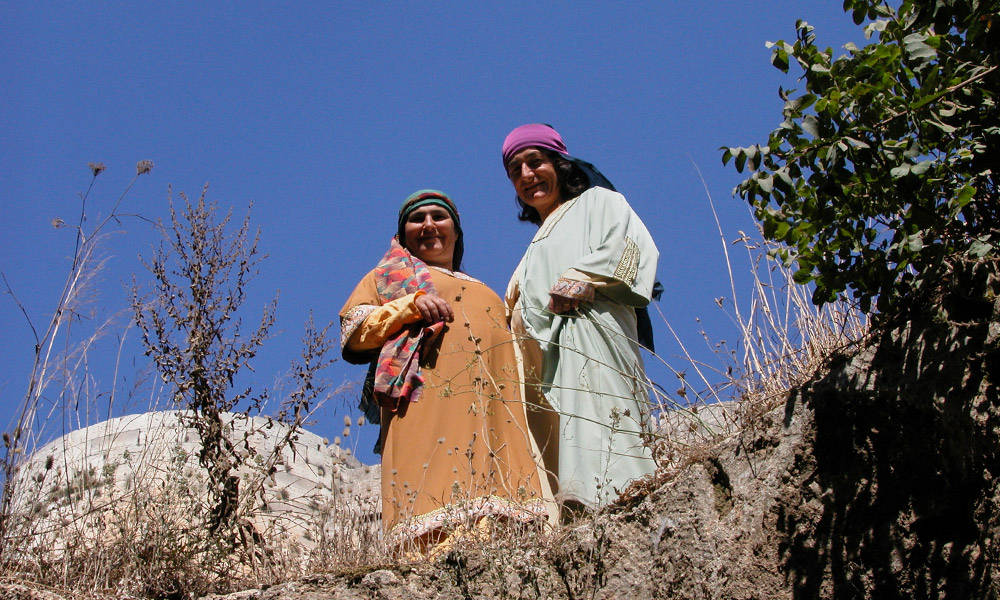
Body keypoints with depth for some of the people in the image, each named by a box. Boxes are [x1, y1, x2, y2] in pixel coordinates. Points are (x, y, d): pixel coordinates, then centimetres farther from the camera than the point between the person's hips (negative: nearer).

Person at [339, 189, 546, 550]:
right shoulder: (389, 275, 27)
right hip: (426, 399, -4)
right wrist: (410, 305, -4)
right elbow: (353, 331, 11)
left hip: (487, 406, 4)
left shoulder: (486, 295, 38)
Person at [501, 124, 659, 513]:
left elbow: (633, 245, -3)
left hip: (587, 335, -7)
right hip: (544, 360, 7)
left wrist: (581, 278, -13)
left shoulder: (596, 201, 18)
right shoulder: (538, 246, 38)